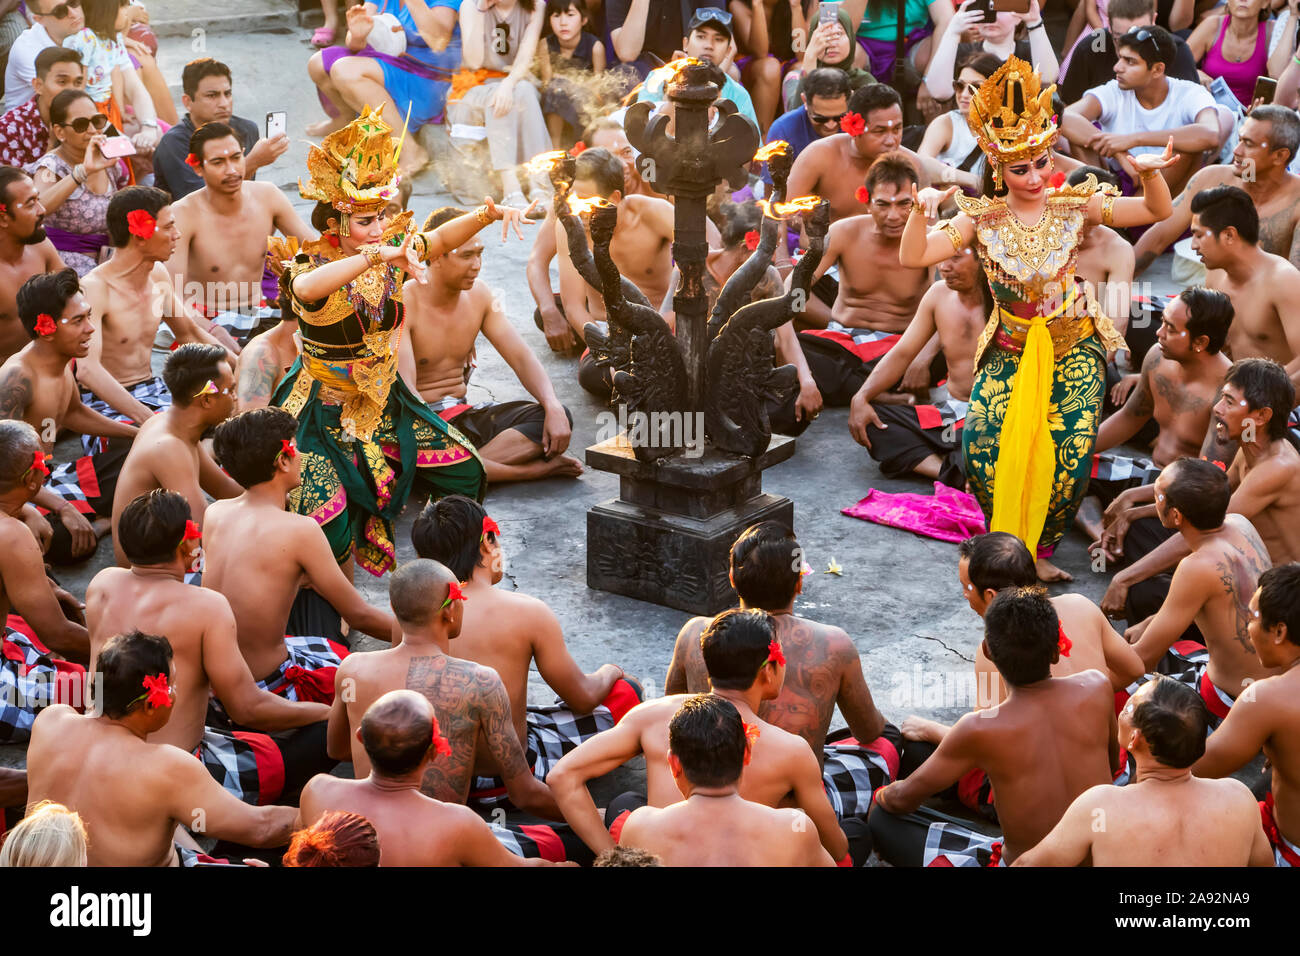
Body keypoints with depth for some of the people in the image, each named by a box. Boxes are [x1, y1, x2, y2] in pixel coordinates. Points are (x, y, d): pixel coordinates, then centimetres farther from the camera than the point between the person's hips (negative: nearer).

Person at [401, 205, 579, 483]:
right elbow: (403, 388, -24)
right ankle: (531, 469, -29)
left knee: (560, 417, -15)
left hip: (463, 415, 6)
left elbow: (521, 357, 4)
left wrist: (553, 408, -14)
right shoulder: (404, 304, -15)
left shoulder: (479, 295, 5)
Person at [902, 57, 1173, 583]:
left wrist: (1149, 173, -25)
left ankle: (1040, 549, 9)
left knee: (1071, 451, -14)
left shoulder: (1072, 204, -6)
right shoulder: (982, 218, -7)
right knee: (982, 445, -19)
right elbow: (913, 257, -14)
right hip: (1010, 350, 0)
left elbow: (1157, 211, -4)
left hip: (1074, 347, 0)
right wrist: (920, 212, -32)